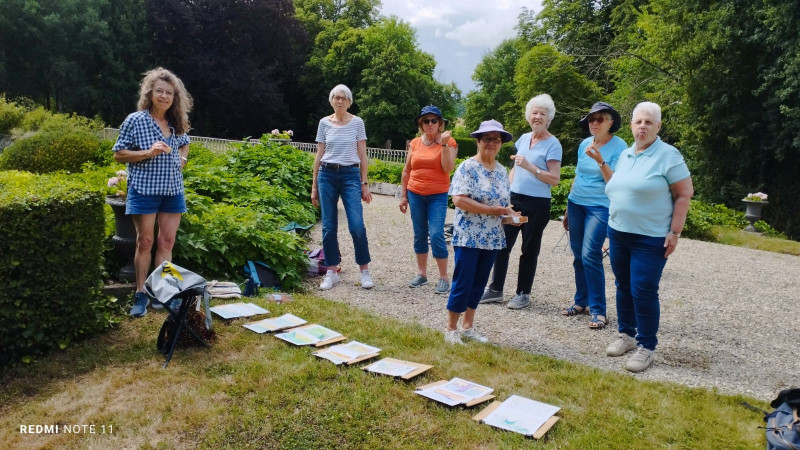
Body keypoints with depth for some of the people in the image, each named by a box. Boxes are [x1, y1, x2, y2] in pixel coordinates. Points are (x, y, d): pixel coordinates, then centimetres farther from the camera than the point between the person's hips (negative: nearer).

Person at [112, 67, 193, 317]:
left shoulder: (177, 123, 7)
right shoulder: (135, 120, -8)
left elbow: (185, 144, 27)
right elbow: (118, 154, -7)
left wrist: (182, 160, 7)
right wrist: (148, 152, -20)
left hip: (173, 191, 5)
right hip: (144, 190, -4)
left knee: (167, 242, 8)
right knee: (145, 242, 2)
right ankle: (141, 294, 13)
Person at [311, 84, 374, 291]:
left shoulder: (357, 122, 3)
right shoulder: (324, 123, 7)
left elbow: (362, 155, 4)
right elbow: (319, 155, 10)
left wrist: (364, 183, -1)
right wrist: (314, 185, 8)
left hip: (351, 175, -2)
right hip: (327, 175, 2)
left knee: (357, 226, -10)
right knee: (328, 227, 3)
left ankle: (365, 270, 5)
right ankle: (331, 272, 14)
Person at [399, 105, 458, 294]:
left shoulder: (448, 142, -2)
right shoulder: (414, 143, 6)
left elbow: (448, 168, -14)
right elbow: (406, 171, 11)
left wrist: (444, 144, -18)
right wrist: (403, 195, 10)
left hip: (438, 196, -4)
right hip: (415, 195, 4)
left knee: (436, 235, -11)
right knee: (419, 235, 10)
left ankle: (444, 278, -1)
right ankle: (421, 274, 21)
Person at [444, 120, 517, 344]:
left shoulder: (502, 171, 11)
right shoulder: (467, 167, -10)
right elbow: (458, 200, -20)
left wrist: (510, 213, -4)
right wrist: (492, 210, -21)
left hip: (492, 238, 7)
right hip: (468, 237, -7)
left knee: (479, 282, 13)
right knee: (463, 282, -1)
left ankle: (468, 326, 26)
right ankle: (451, 329, 13)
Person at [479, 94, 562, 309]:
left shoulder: (552, 144, -8)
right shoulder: (524, 138, 10)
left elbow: (555, 179, -13)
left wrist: (530, 166, -21)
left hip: (536, 204, -6)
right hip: (514, 199, 6)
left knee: (529, 250, 6)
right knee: (502, 244, 6)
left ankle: (523, 294, 19)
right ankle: (495, 289, 18)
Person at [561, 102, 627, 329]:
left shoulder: (619, 147, -8)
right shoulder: (584, 144, 9)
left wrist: (600, 161, -27)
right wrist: (568, 210, 20)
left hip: (600, 207, -6)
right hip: (576, 203, 6)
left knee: (590, 255, -14)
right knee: (578, 256, 9)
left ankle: (598, 310, -4)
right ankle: (581, 302, 21)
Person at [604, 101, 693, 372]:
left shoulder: (668, 155, -9)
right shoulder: (625, 155, 10)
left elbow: (684, 194, -10)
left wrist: (674, 232, -14)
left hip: (650, 238, -6)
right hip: (618, 233, 7)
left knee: (643, 291, -6)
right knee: (624, 287, 13)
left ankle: (646, 347, 7)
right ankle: (626, 335, 27)